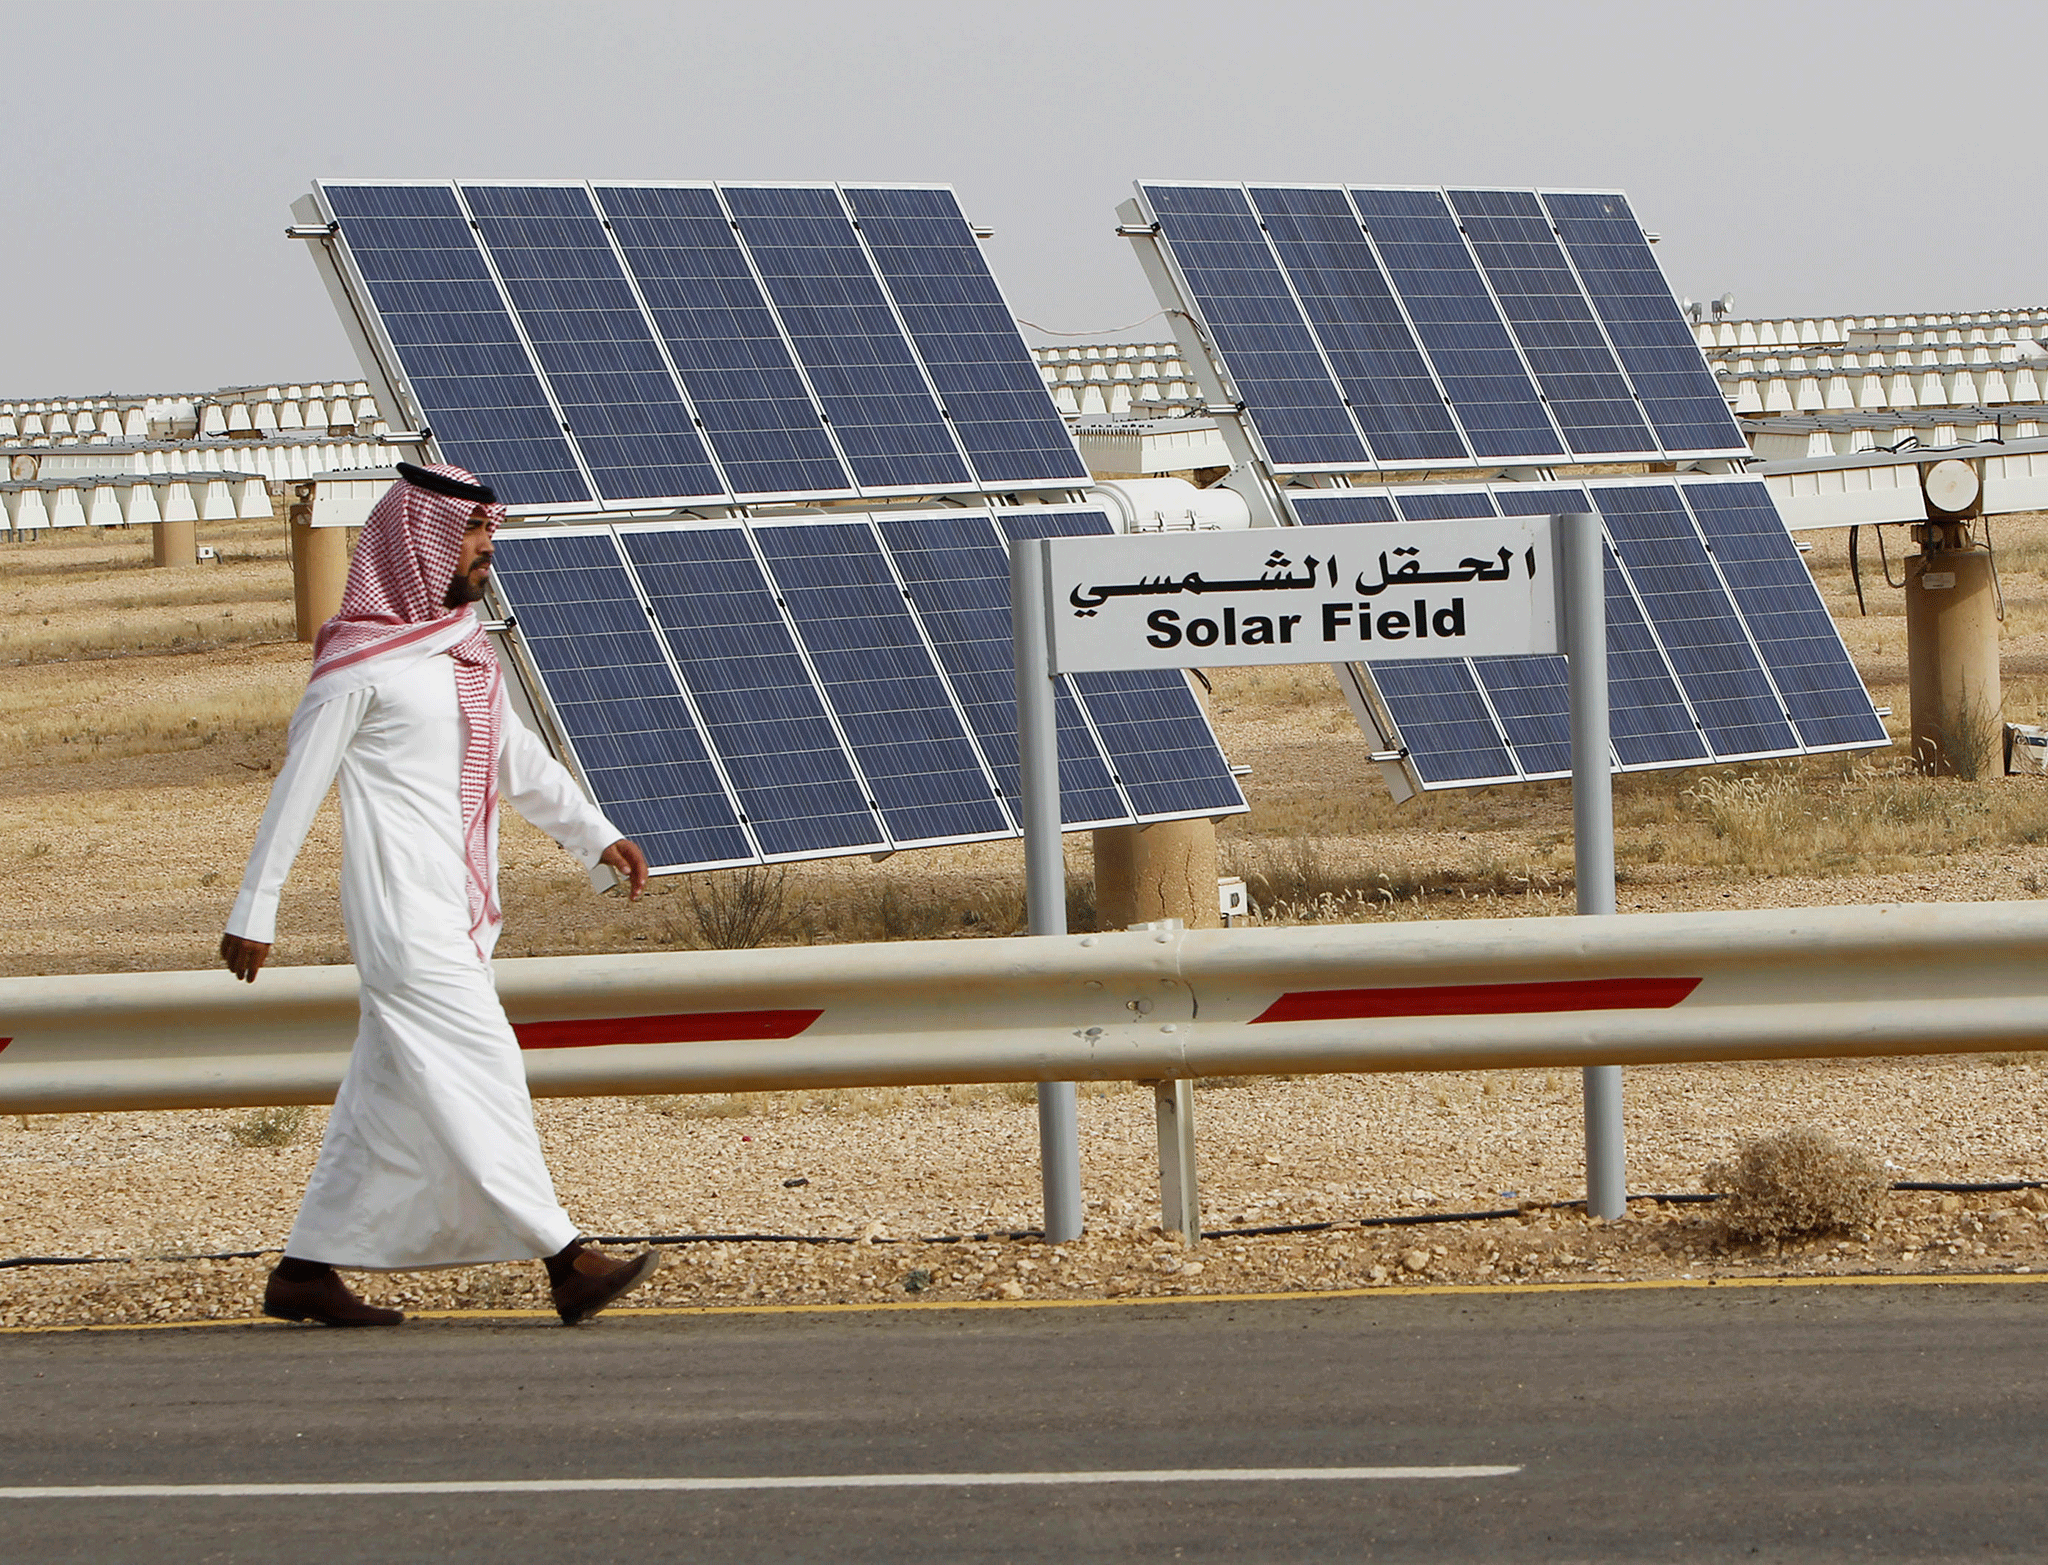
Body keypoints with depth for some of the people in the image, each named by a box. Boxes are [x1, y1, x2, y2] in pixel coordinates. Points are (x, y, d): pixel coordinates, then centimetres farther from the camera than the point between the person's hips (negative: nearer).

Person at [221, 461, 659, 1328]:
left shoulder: (463, 649, 16)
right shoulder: (361, 663, -10)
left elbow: (518, 760, 25)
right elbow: (296, 788, -8)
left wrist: (597, 835, 18)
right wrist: (253, 913, -6)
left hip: (458, 914, 9)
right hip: (404, 915, -9)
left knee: (393, 1099, 10)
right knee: (478, 1076, -11)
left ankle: (306, 1271, 17)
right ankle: (566, 1263, -14)